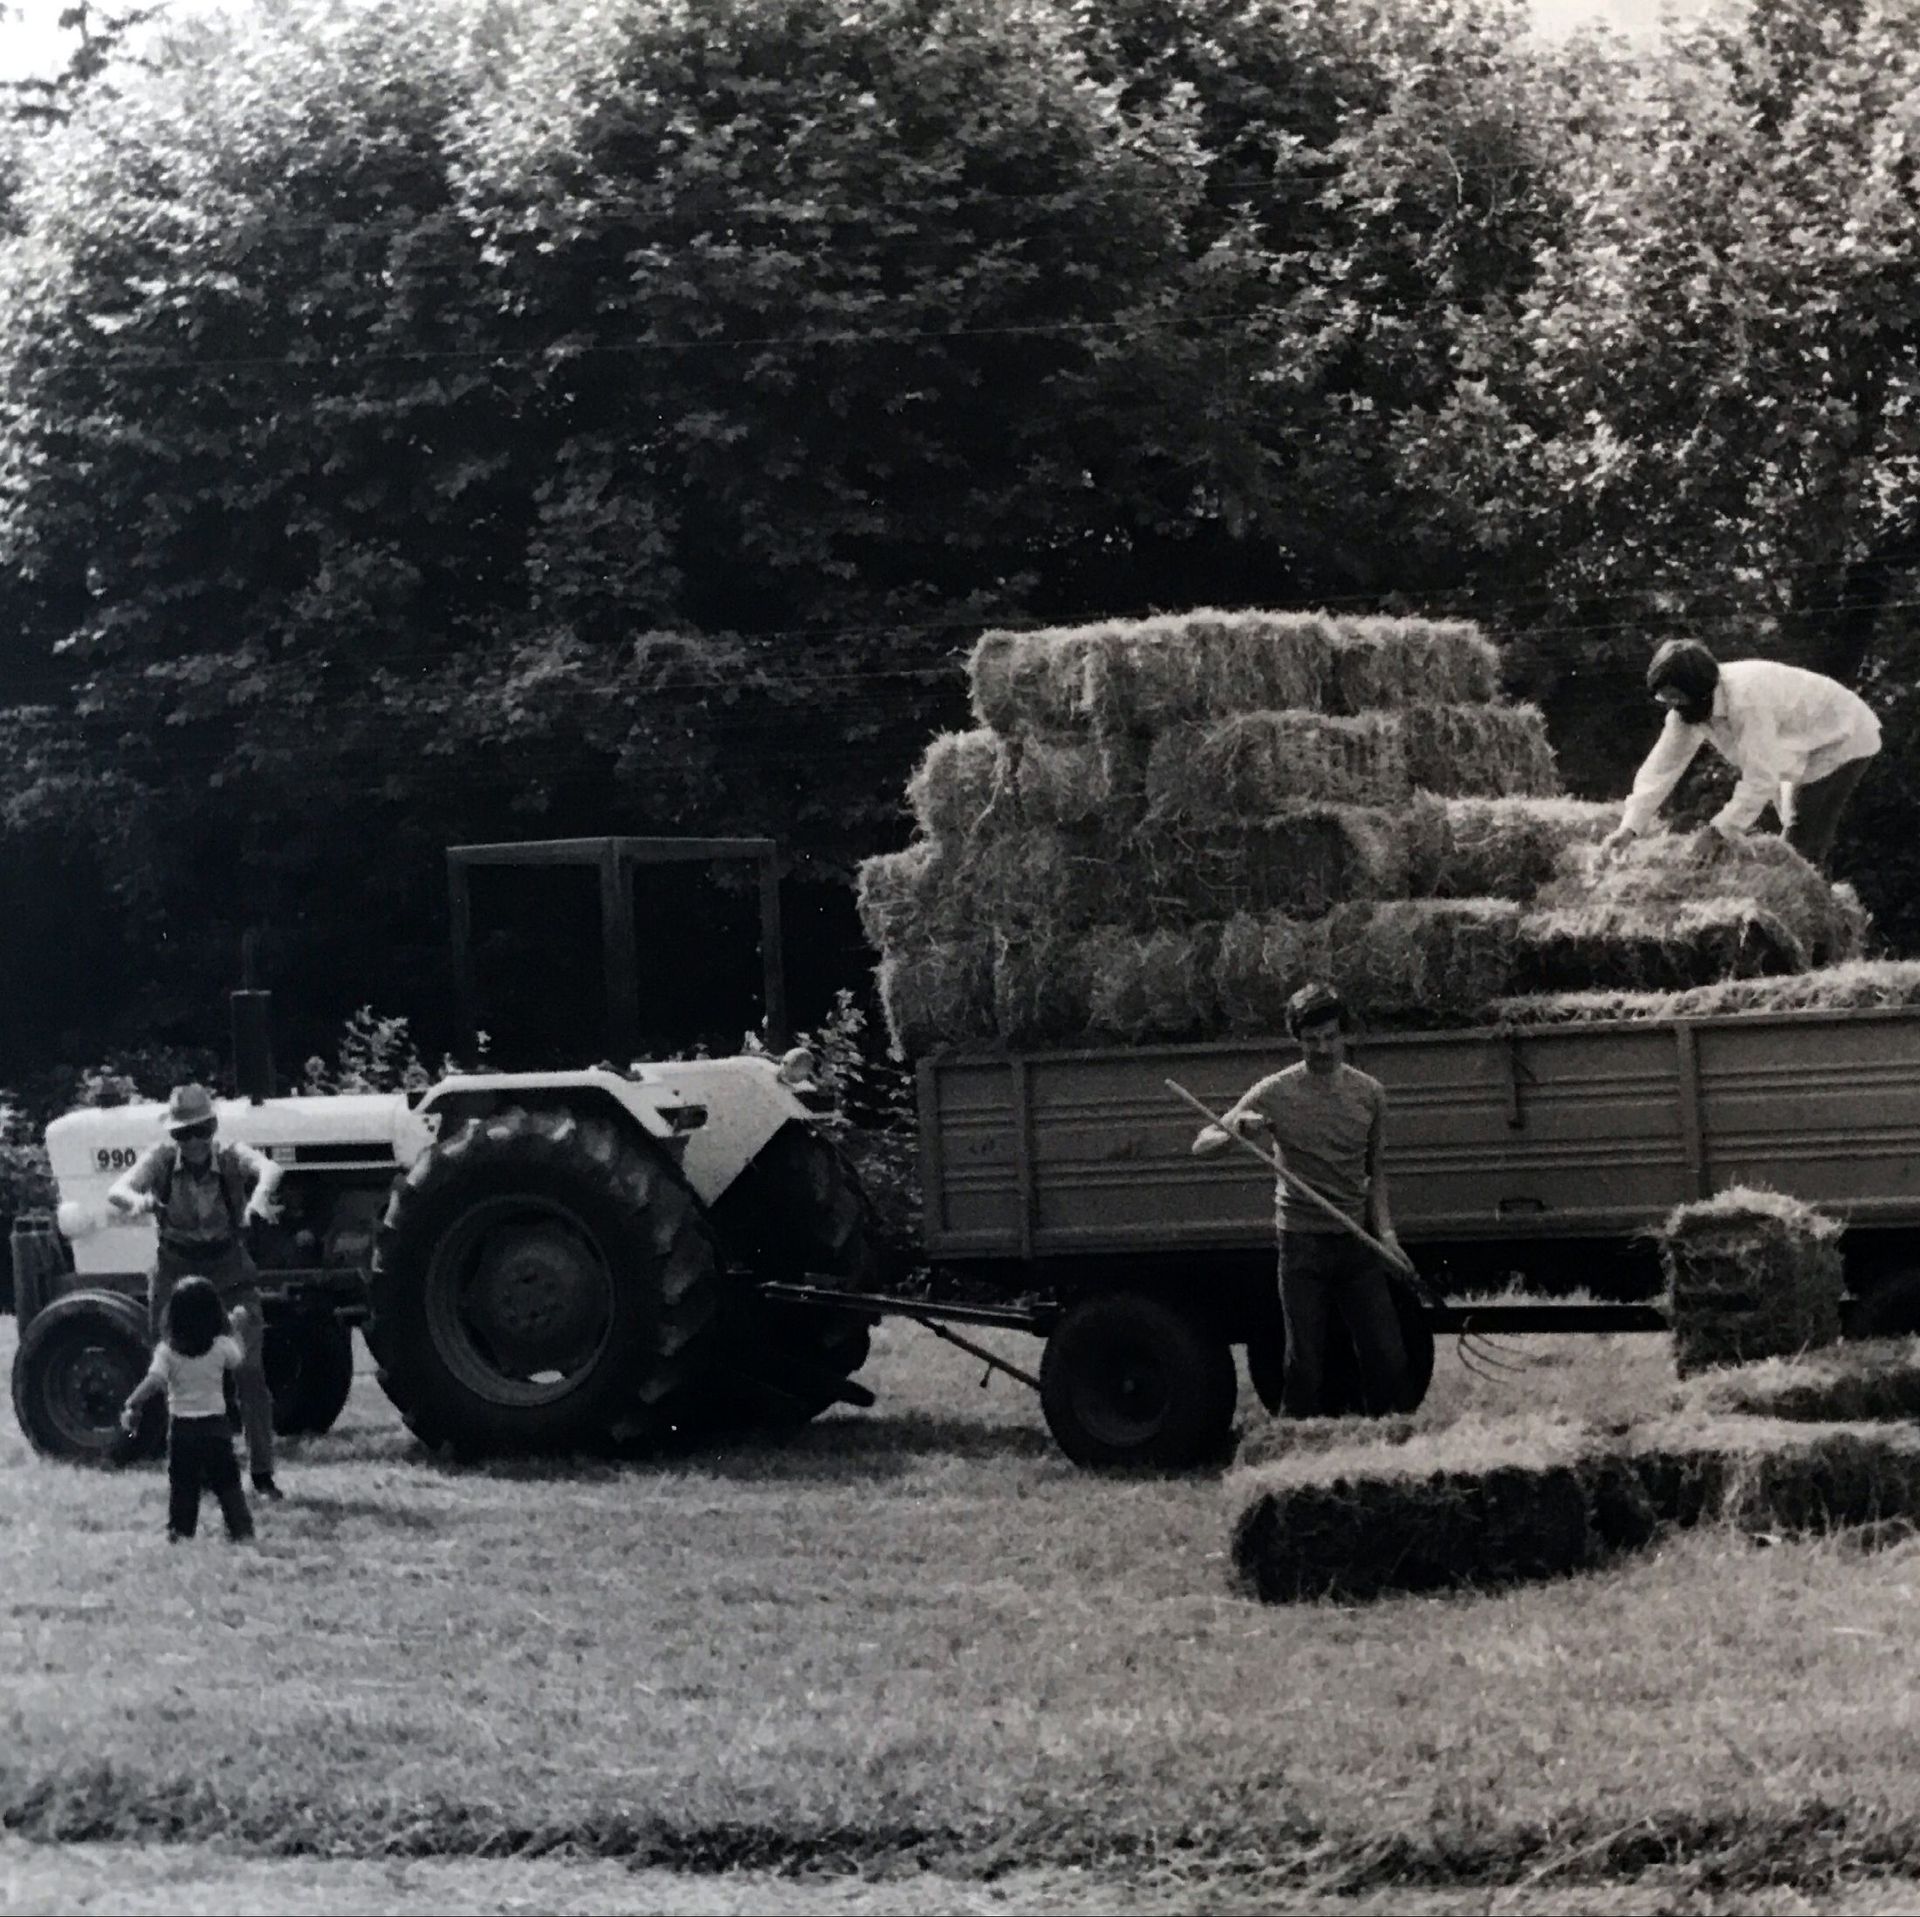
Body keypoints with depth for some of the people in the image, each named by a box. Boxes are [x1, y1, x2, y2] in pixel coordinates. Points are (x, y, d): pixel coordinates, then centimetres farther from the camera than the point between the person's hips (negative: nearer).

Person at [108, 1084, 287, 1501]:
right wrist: (137, 1200, -50)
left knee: (249, 1371, -10)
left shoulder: (232, 1158, -14)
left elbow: (269, 1168, -35)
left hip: (230, 1275, -1)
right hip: (176, 1275, 1)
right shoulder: (162, 1160, -12)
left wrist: (261, 1195, -58)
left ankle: (262, 1473, -3)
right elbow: (117, 1190, -26)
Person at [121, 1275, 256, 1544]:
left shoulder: (167, 1351, -12)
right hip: (215, 1423, 1)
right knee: (227, 1482, 8)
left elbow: (153, 1381, -23)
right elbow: (239, 1362, 12)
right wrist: (235, 1334, 25)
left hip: (182, 1425, -1)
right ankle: (241, 1529, 6)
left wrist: (131, 1405, -16)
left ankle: (179, 1531, 10)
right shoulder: (221, 1347, -8)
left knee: (182, 1484, 9)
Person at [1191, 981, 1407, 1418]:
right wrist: (1238, 1130, -26)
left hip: (1357, 1241, 3)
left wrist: (1384, 1230, 1)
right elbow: (1201, 1147, -5)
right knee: (1305, 1367, -3)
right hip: (1302, 1245, -3)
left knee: (1388, 1361, 0)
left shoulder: (1369, 1093, 5)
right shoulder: (1275, 1094, -5)